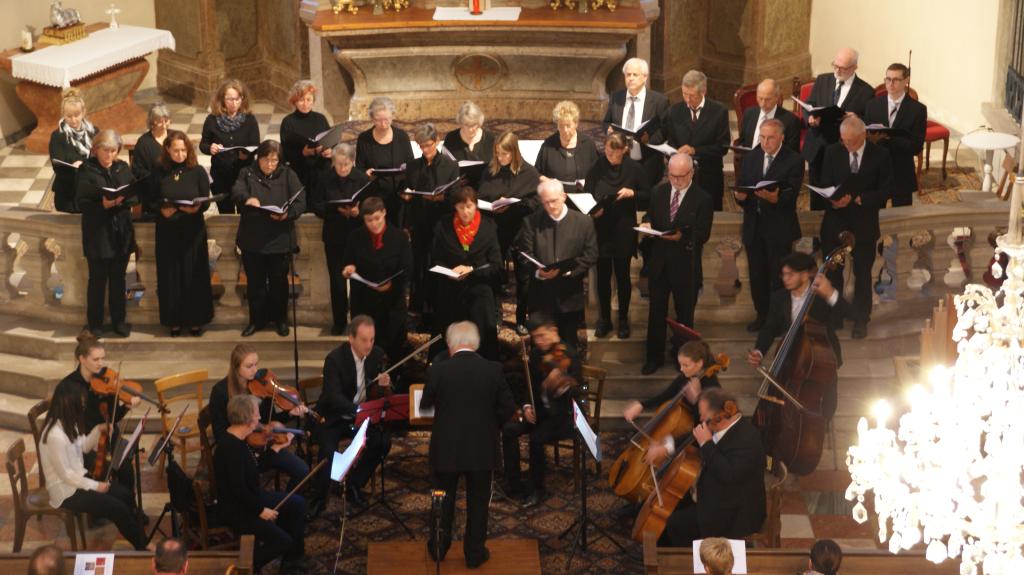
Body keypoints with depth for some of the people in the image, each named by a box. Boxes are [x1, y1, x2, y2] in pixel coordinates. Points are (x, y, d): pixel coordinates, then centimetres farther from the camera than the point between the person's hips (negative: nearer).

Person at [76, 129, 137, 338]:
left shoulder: (123, 168, 6)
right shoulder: (86, 170, -6)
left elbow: (136, 195, 3)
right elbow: (81, 201, -9)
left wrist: (122, 200, -17)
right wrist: (102, 205, -24)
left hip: (121, 233, 4)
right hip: (97, 234, -4)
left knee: (118, 279, 12)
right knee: (98, 280, 5)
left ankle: (118, 320, 23)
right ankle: (95, 323, 16)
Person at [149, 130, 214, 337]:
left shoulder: (197, 171, -2)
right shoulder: (159, 172, 1)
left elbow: (206, 201, -1)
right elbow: (152, 201, 4)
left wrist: (197, 208, -21)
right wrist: (161, 210, -16)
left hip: (193, 231, -1)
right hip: (167, 232, 1)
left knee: (194, 274, 4)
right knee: (170, 275, 5)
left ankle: (195, 320, 15)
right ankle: (174, 321, 16)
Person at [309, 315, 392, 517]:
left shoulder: (377, 354, -5)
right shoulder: (335, 358, -22)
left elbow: (375, 393, 7)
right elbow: (334, 397, -32)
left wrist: (383, 384, -19)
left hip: (362, 415, 5)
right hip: (333, 417, -5)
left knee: (383, 442, -17)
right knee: (329, 450, -28)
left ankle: (354, 485, 4)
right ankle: (319, 498, -5)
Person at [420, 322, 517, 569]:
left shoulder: (437, 370, -14)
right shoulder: (493, 370, -11)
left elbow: (425, 404, 0)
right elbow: (508, 408, -6)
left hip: (446, 448, 0)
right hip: (482, 448, 0)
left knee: (444, 500, 18)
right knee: (478, 501, 14)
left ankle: (438, 548, 31)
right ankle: (475, 553, 21)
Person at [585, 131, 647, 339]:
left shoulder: (635, 168, -7)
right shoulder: (596, 168, -6)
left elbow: (648, 197, 0)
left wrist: (632, 193, -18)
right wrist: (592, 210, -19)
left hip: (624, 231, -1)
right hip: (600, 230, 1)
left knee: (622, 275, 11)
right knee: (603, 275, 10)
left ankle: (623, 319, 26)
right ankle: (605, 318, 26)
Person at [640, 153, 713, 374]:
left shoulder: (702, 199, -12)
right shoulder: (659, 192, 2)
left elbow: (703, 235, -13)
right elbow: (651, 215, 14)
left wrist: (682, 236, -29)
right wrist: (647, 222, -10)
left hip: (685, 265, -3)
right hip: (659, 262, 4)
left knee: (684, 314, 13)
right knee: (656, 311, 11)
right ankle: (654, 356, 24)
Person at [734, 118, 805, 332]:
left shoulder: (794, 161, -7)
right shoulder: (750, 157, 10)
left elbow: (791, 195, -15)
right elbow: (741, 186, 8)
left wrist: (775, 198, -34)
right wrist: (739, 195, -15)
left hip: (779, 228, -5)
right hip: (753, 225, 5)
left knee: (779, 276, 1)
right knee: (757, 274, 12)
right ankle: (762, 314, 26)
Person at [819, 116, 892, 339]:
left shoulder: (880, 155, -7)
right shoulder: (832, 152, -2)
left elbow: (886, 190, -6)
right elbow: (825, 185, 1)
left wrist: (859, 199, -20)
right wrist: (833, 199, -21)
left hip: (864, 222, -2)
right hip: (835, 220, 2)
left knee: (862, 273, 7)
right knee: (832, 271, 6)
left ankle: (860, 320, 19)